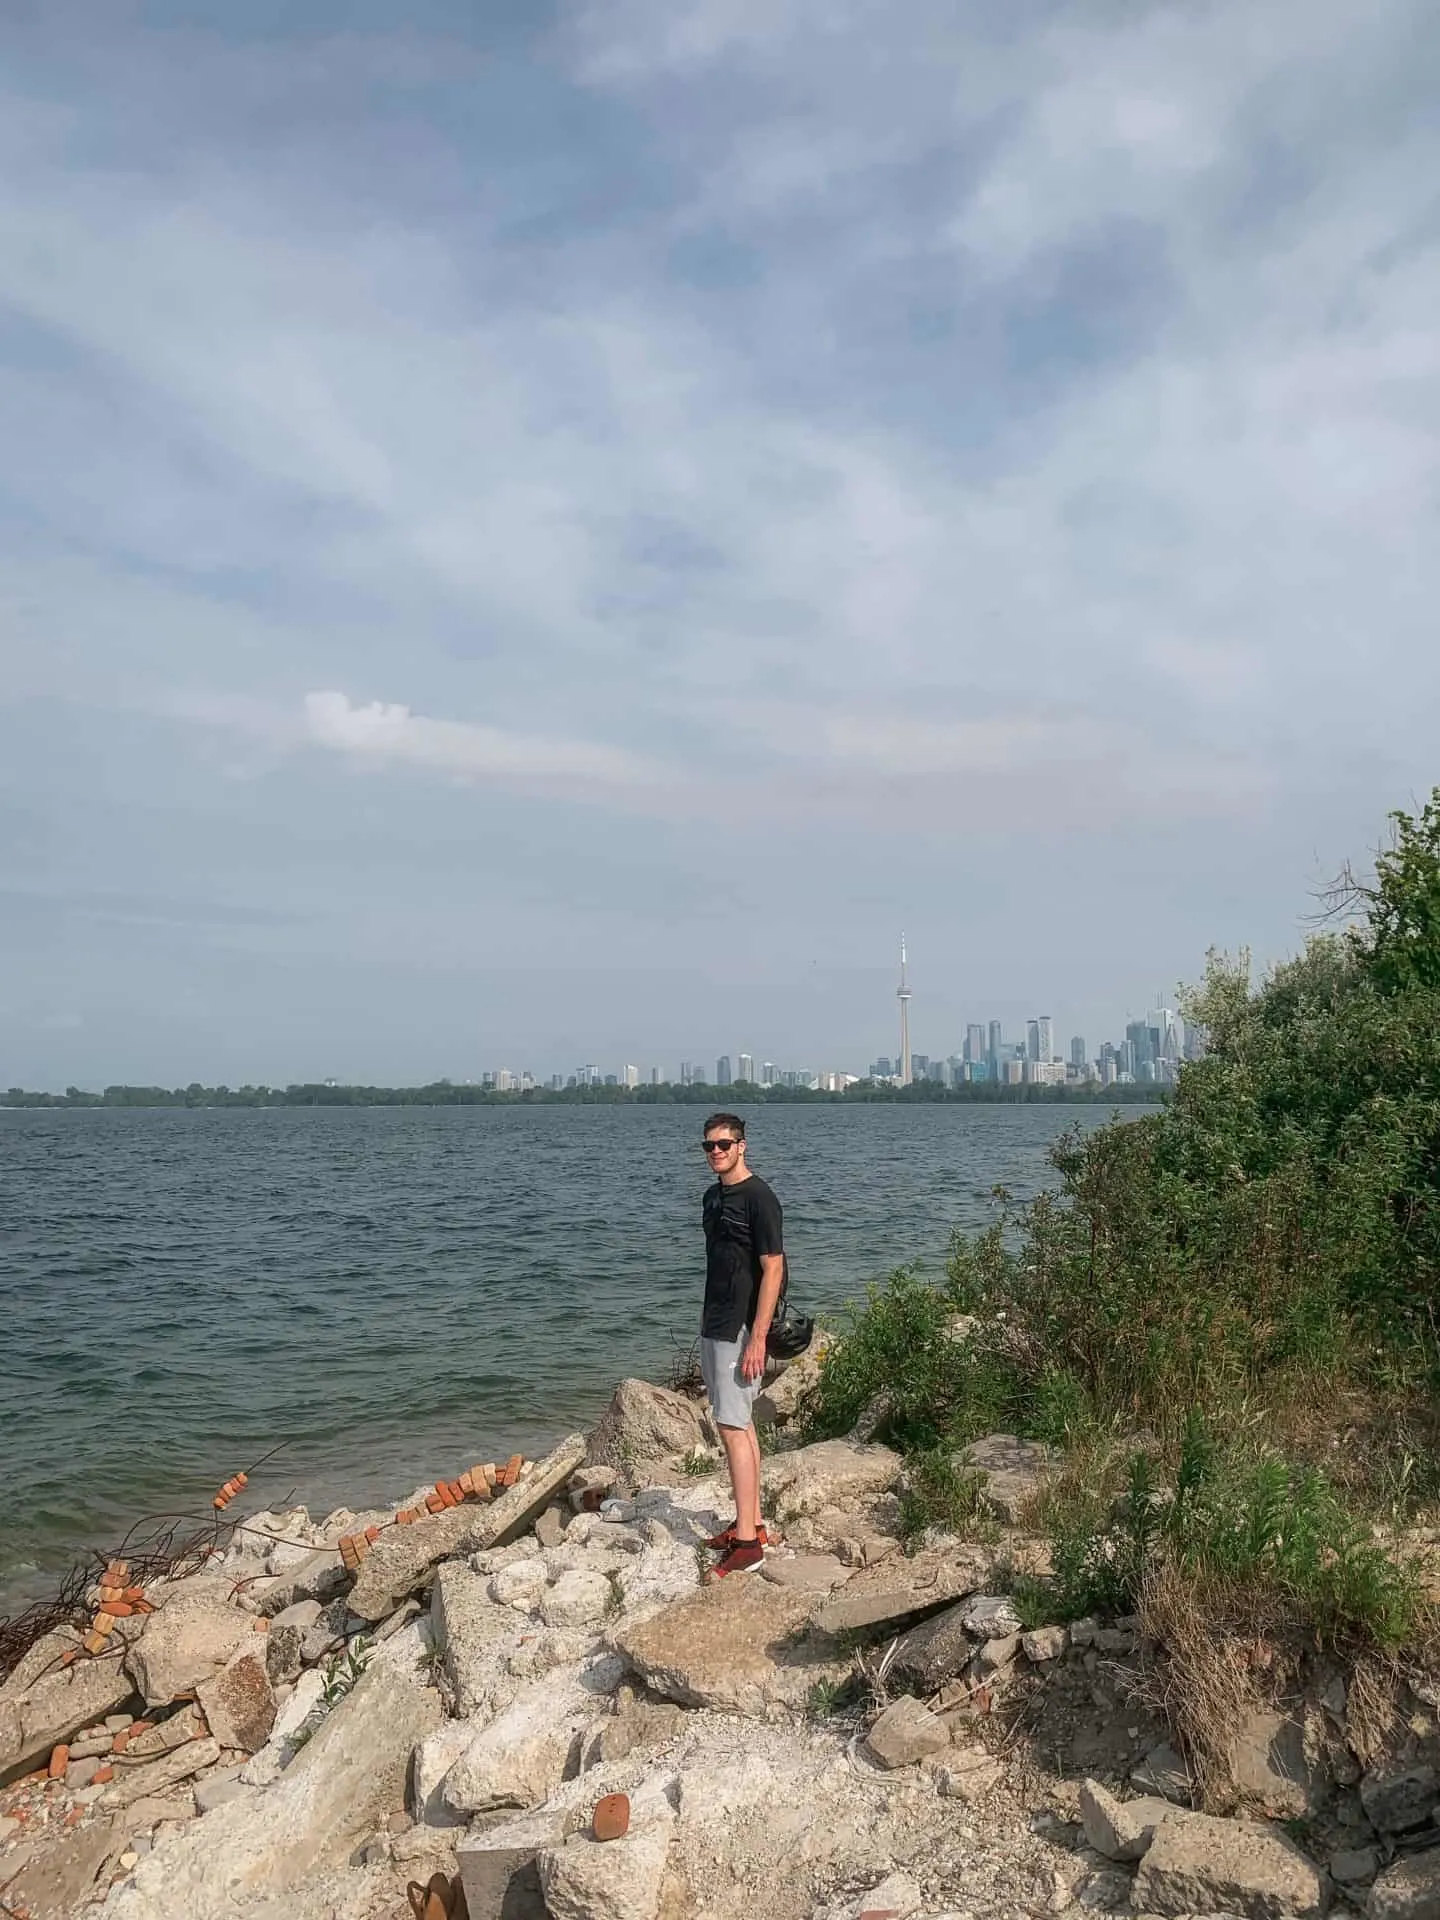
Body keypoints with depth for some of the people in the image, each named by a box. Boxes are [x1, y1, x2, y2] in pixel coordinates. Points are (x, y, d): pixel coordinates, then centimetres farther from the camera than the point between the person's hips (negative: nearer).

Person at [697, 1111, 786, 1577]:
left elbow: (773, 1268, -18)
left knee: (733, 1427, -10)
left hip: (741, 1329, -9)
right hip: (714, 1326, 9)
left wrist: (757, 1338, -22)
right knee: (740, 1424, 14)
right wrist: (707, 1318, 18)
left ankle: (747, 1543, -6)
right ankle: (752, 1524, 23)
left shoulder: (759, 1197, -15)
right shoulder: (713, 1195, 12)